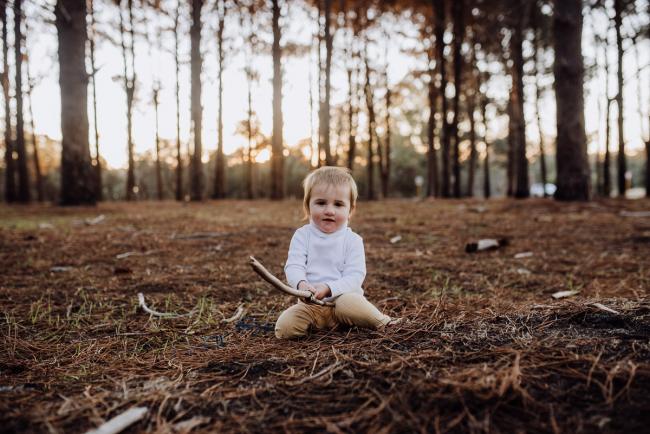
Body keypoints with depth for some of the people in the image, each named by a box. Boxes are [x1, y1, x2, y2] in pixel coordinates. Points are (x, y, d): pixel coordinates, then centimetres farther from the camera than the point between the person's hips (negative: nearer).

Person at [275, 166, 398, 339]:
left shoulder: (353, 240, -1)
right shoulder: (302, 235, 4)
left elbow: (355, 277, -10)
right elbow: (293, 266, -6)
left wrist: (328, 288, -27)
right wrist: (301, 284, -30)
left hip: (343, 297, -2)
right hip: (310, 304, 2)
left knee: (350, 304, -36)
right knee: (284, 327, -23)